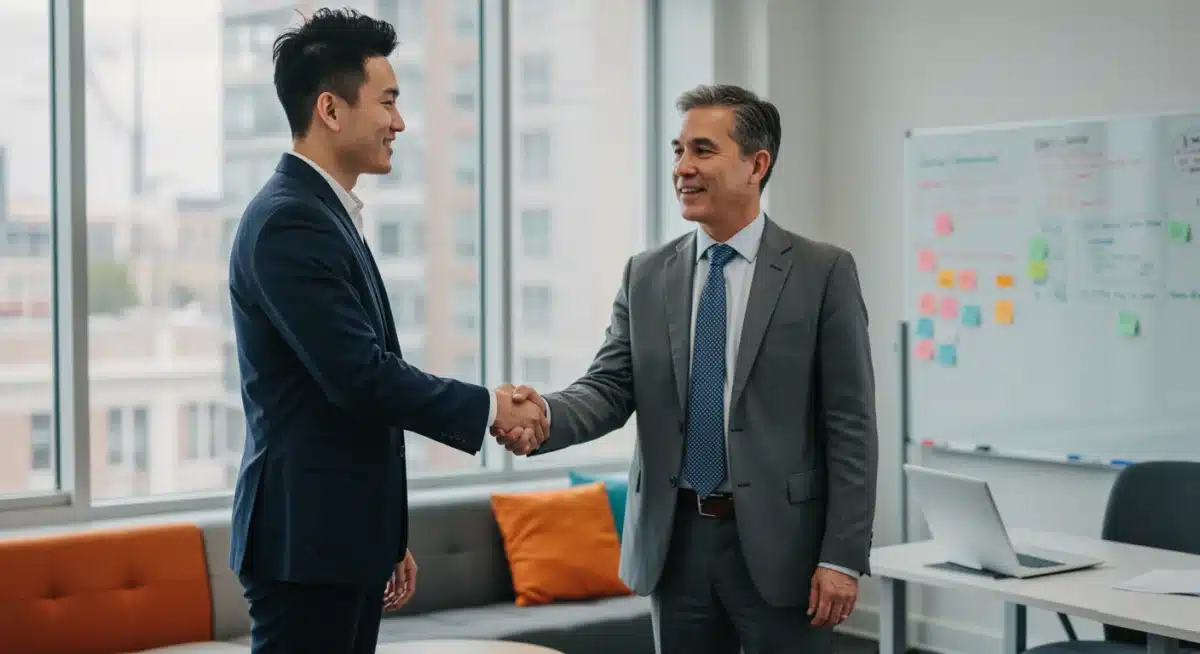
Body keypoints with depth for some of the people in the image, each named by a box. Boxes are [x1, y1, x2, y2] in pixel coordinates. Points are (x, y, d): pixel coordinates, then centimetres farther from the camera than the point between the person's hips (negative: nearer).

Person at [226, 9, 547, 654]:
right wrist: (489, 408, -10)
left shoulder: (327, 215, 16)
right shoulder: (288, 221, -16)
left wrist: (387, 538, 22)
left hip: (342, 534, 10)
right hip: (308, 538, -10)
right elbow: (360, 377, -22)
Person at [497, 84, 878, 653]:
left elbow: (850, 425, -6)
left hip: (778, 542, -3)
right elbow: (610, 389, 1)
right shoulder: (645, 275, 8)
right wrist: (545, 413, -21)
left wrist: (843, 556, -10)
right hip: (674, 541, 4)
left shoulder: (823, 272, -4)